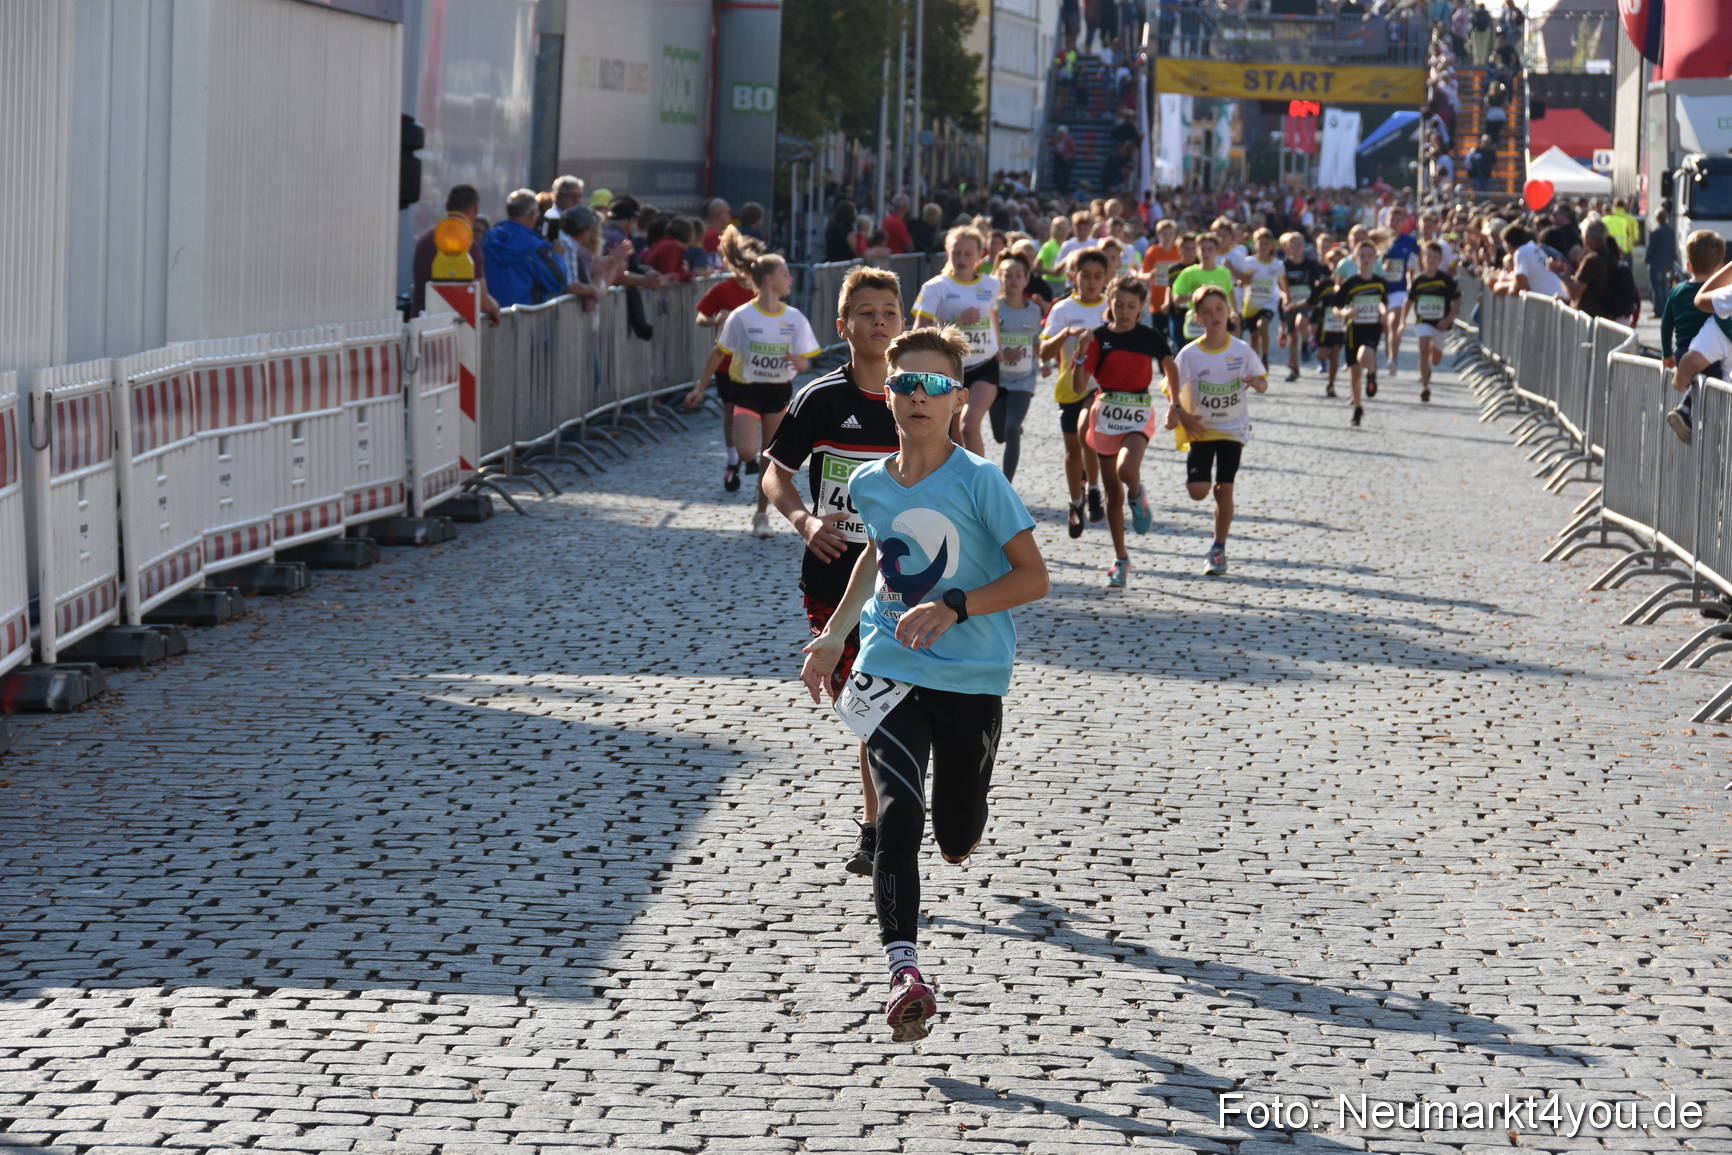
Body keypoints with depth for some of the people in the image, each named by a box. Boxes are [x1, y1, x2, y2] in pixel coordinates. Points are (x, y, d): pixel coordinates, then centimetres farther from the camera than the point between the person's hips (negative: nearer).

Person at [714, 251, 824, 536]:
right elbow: (719, 353, -2)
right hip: (746, 389, -3)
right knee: (748, 451, -21)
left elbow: (805, 361, -2)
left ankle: (762, 516, 19)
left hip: (779, 392, 3)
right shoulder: (741, 317, -11)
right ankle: (748, 460, 16)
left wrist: (799, 363, -27)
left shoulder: (794, 318, -4)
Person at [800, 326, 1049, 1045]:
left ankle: (959, 827, 51)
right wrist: (834, 634, 23)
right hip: (889, 674, 2)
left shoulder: (978, 481, -11)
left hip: (972, 682, -2)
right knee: (898, 816, -20)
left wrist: (951, 608, -23)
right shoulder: (869, 483, 3)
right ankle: (905, 972, -25)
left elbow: (1034, 578, -12)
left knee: (956, 841, 11)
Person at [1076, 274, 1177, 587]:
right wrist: (1083, 353, -20)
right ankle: (1121, 559, 21)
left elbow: (1170, 368, 16)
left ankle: (1138, 498, 6)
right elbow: (1080, 385, -6)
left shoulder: (1151, 338, -2)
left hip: (1139, 416, -2)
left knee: (1127, 470, -31)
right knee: (1113, 492, 8)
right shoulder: (1100, 337, -3)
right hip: (1106, 414, 2)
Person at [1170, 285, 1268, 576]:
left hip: (1233, 429, 1)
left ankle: (1218, 549, 13)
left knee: (1224, 489, -1)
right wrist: (1179, 414, -22)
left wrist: (1257, 382, -22)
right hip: (1199, 429, 0)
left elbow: (1263, 384, 1)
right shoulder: (1189, 354, -9)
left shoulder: (1242, 350, -6)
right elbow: (1172, 390, -5)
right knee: (1198, 491, -11)